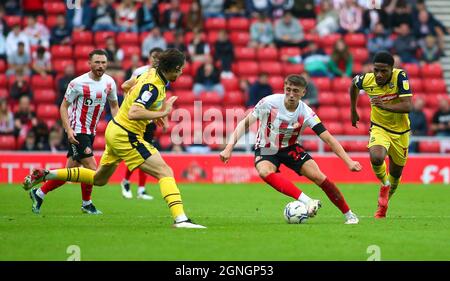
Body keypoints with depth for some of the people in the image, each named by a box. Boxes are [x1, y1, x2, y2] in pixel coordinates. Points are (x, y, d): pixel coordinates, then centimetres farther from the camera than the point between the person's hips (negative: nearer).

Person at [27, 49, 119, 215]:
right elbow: (64, 106, -9)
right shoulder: (78, 83, -16)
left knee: (70, 172, 9)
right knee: (91, 168, -11)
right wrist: (69, 130, -20)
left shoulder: (109, 82, 0)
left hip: (90, 132, 6)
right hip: (77, 131, -6)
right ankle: (86, 204, 10)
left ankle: (38, 194, 22)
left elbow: (114, 106, 14)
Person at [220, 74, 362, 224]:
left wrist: (349, 162, -26)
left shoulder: (306, 113, -18)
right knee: (265, 172, -35)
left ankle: (349, 215, 0)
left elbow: (328, 139, -18)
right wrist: (229, 148, -21)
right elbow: (245, 123, -12)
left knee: (318, 177, -16)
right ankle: (307, 201, -44)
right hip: (266, 149, -1)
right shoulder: (269, 102, -21)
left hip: (291, 148, 1)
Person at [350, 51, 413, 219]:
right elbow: (353, 83, 9)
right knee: (376, 158, -31)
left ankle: (383, 203, 42)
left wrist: (385, 106, -44)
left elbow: (408, 106, -30)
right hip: (379, 128, 0)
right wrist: (353, 111, 17)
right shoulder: (366, 80, -17)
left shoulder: (400, 76, -24)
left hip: (400, 132, 0)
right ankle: (385, 184, 1)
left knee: (395, 174, 13)